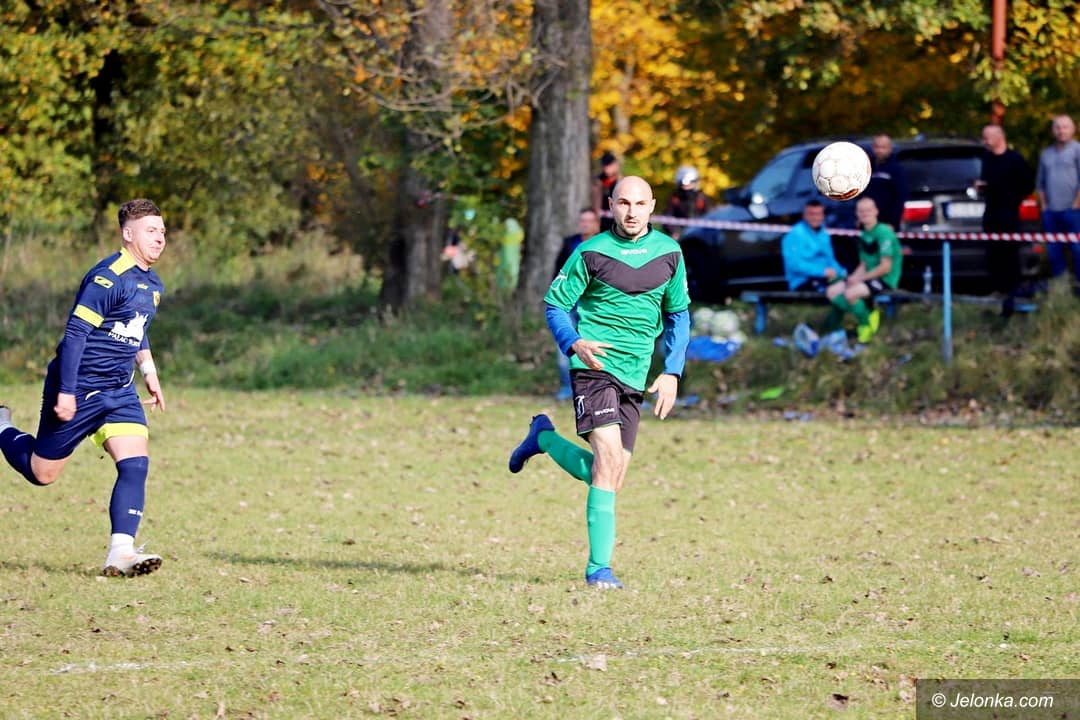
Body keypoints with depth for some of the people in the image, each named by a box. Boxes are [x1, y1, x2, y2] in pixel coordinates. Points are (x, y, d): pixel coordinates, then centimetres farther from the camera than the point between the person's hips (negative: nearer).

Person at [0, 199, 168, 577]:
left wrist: (149, 371, 19)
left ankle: (121, 552, -15)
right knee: (41, 472, 5)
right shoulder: (108, 277, -19)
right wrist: (66, 391, -24)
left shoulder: (152, 284, 10)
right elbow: (75, 332, -21)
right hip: (78, 392, -7)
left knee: (136, 463, -13)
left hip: (119, 392, 7)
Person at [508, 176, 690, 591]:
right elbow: (555, 304, 2)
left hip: (634, 377, 5)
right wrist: (574, 343, -18)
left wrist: (671, 372, 5)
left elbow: (678, 315, 16)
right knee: (609, 454, -21)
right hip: (594, 366, -5)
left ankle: (544, 438, 29)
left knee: (610, 478, 3)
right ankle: (598, 567, -13)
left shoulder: (669, 253, 7)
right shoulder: (590, 253, -4)